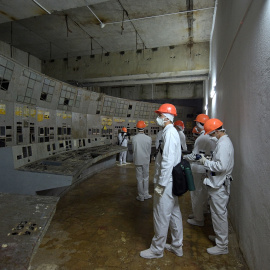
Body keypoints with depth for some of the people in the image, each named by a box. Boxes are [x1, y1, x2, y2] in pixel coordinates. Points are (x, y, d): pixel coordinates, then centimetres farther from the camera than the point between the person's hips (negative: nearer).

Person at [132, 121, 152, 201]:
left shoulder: (134, 138, -11)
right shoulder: (148, 138, -11)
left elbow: (133, 149, 1)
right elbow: (149, 150, 1)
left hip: (137, 160, 0)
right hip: (146, 160, 0)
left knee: (139, 178, 9)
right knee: (146, 177, 15)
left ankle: (141, 196, 17)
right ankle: (146, 194, 24)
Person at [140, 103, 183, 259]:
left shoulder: (169, 133, -19)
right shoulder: (173, 132, 12)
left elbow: (167, 162, -24)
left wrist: (160, 185, -20)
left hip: (166, 182, -10)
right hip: (172, 181, 10)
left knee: (162, 216, 6)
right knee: (174, 213, 19)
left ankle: (157, 250, 25)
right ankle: (177, 246, 36)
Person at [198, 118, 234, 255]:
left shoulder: (223, 144, -21)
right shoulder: (224, 141, 12)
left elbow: (221, 166, -29)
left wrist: (206, 162, -18)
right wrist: (208, 160, 7)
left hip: (219, 185, -11)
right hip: (219, 183, 11)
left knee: (219, 214, 1)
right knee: (220, 213, 22)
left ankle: (222, 245, 15)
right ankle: (220, 236, 39)